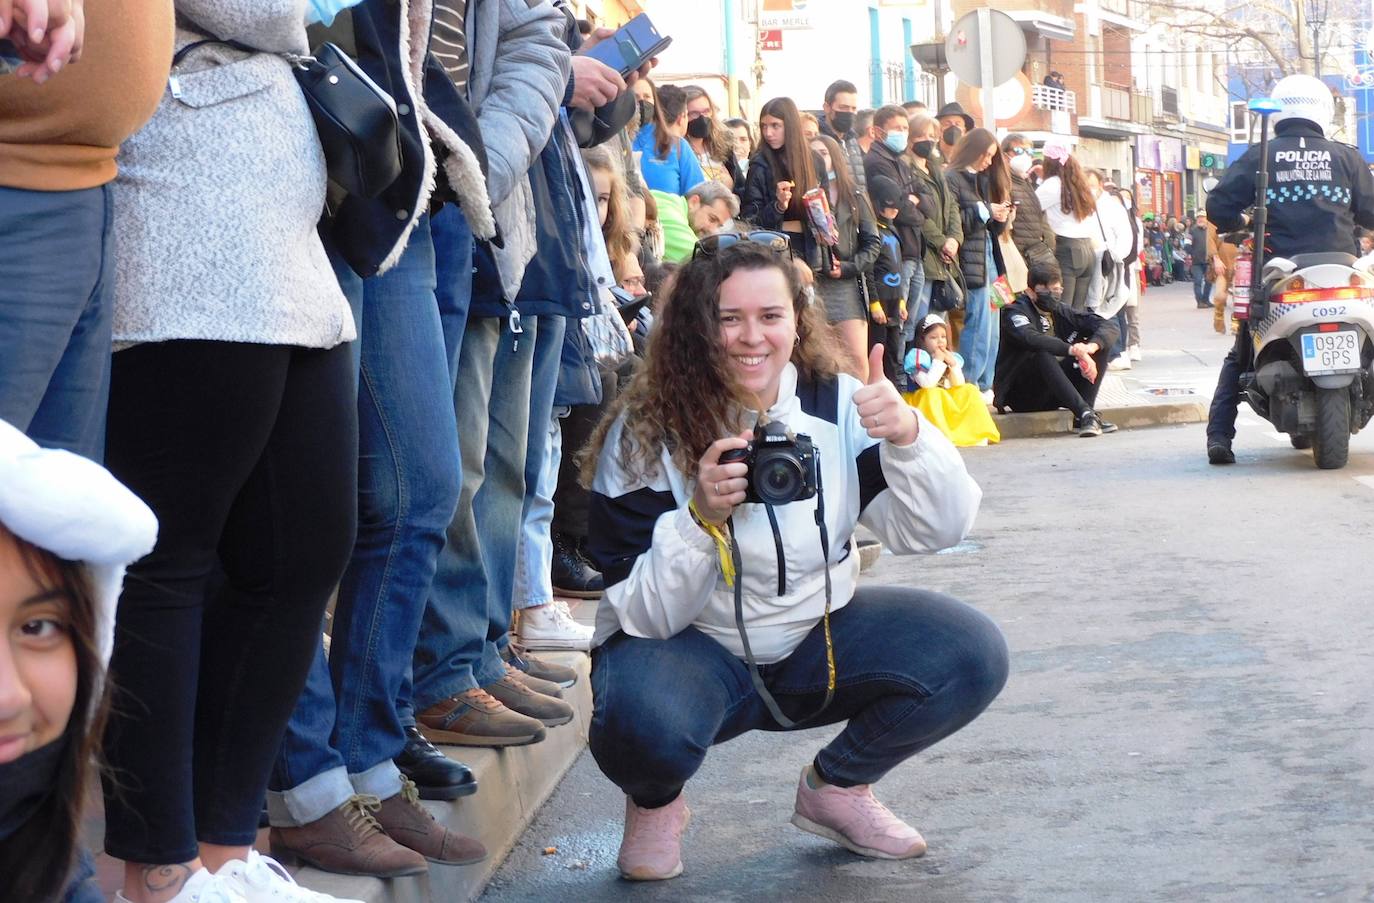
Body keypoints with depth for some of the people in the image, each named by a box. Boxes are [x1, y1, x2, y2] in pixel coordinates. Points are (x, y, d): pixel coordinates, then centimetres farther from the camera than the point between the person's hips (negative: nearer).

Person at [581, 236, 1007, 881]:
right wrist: (700, 519, -34)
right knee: (641, 724, -37)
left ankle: (837, 786, 9)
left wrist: (907, 438, -28)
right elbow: (644, 613, -17)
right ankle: (655, 803, 3)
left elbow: (937, 529, -10)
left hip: (818, 638, 4)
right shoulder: (643, 436, -16)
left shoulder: (836, 405, -7)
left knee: (972, 655, -17)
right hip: (692, 650, -4)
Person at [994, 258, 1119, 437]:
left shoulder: (1060, 310, 9)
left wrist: (1091, 347, -22)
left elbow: (1109, 326, 0)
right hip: (1021, 394, -7)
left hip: (1052, 395, 7)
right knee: (1042, 354, -35)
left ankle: (1083, 416, -18)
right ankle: (1085, 413, -39)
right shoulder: (1014, 312, -9)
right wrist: (1072, 350, -41)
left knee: (1101, 344, -4)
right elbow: (1031, 339, -33)